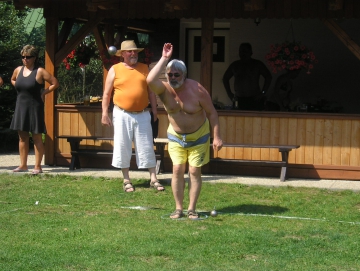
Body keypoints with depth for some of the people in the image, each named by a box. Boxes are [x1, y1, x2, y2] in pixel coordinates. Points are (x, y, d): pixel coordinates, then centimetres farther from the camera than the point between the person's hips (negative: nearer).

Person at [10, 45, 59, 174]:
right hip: (21, 107, 6)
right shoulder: (18, 70, 8)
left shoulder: (40, 71, -8)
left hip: (35, 107, -6)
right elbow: (13, 80, 29)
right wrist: (21, 89, 13)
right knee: (22, 137, 9)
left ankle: (37, 166, 0)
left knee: (36, 137, -2)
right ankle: (23, 165, 16)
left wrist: (43, 92, -8)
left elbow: (55, 83, -7)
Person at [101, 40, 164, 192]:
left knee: (146, 147, 3)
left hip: (142, 115, 2)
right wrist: (105, 113, -4)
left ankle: (153, 179, 7)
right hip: (122, 115, -2)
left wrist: (154, 109, 7)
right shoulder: (115, 70, 0)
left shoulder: (144, 68, 8)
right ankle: (126, 180, 13)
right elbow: (107, 93, 1)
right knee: (123, 148, 3)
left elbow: (150, 91, 12)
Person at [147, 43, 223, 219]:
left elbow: (211, 112, -15)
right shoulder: (164, 89, -17)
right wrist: (164, 58, -37)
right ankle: (178, 208, 5)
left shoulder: (197, 90, -23)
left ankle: (192, 209, 6)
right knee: (177, 170, -3)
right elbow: (150, 80, -40)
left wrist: (217, 137, -18)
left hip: (198, 136, -2)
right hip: (176, 136, 2)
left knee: (195, 171, 0)